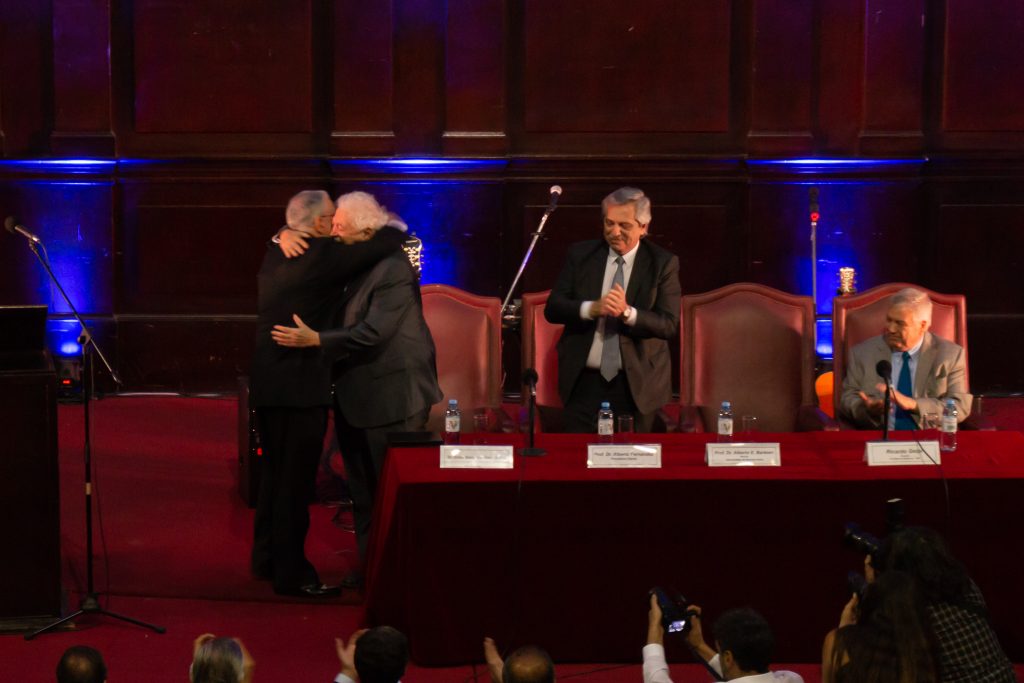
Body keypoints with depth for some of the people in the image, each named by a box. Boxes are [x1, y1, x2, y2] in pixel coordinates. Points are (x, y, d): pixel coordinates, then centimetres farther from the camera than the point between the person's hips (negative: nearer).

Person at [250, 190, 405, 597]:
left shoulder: (275, 253, 9)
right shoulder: (322, 256, -16)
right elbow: (391, 241, -15)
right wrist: (394, 233, 8)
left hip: (266, 383, 9)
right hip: (299, 384, -9)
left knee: (276, 473, 20)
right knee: (296, 481, -3)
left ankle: (267, 558, 31)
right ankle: (291, 573, 1)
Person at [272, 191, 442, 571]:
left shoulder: (393, 270, -19)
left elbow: (374, 333, -26)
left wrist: (315, 340, -30)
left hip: (392, 394, -9)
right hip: (354, 396, 9)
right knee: (363, 490, 15)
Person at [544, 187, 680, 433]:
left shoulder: (663, 263, -1)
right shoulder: (581, 254, 5)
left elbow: (669, 325, -8)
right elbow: (552, 308, -1)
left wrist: (627, 313, -25)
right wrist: (592, 308, -20)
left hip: (636, 385, -1)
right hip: (583, 382, 1)